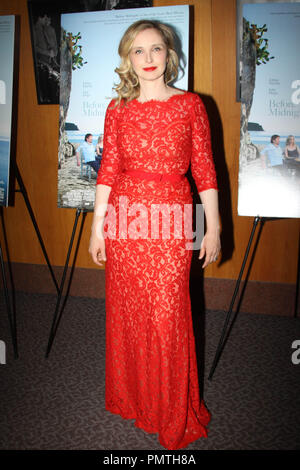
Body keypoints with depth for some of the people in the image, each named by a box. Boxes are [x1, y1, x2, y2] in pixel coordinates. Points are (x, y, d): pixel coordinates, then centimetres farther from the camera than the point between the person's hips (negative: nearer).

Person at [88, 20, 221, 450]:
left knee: (168, 314, 2)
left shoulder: (190, 104, 2)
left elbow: (204, 169, 1)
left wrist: (213, 227, -2)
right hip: (125, 216, 3)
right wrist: (97, 226, 4)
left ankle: (174, 415, 26)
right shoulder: (117, 109, 7)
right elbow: (108, 170, 6)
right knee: (127, 310, 11)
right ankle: (132, 397, 35)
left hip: (172, 219, -2)